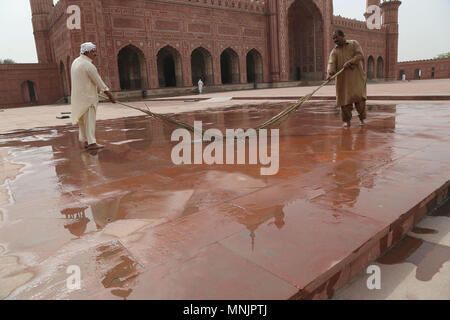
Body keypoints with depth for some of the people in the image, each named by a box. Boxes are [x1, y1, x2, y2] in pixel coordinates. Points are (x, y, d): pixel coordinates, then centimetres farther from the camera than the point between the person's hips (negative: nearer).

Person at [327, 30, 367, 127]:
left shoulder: (354, 43, 9)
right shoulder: (334, 51, 10)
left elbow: (360, 55, -5)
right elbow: (331, 63, -7)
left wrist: (350, 62, -19)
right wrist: (330, 73, -25)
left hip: (356, 76, -2)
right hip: (343, 79, 2)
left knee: (358, 97, -8)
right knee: (344, 99, -2)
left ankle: (362, 118, 7)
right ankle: (347, 121, 9)